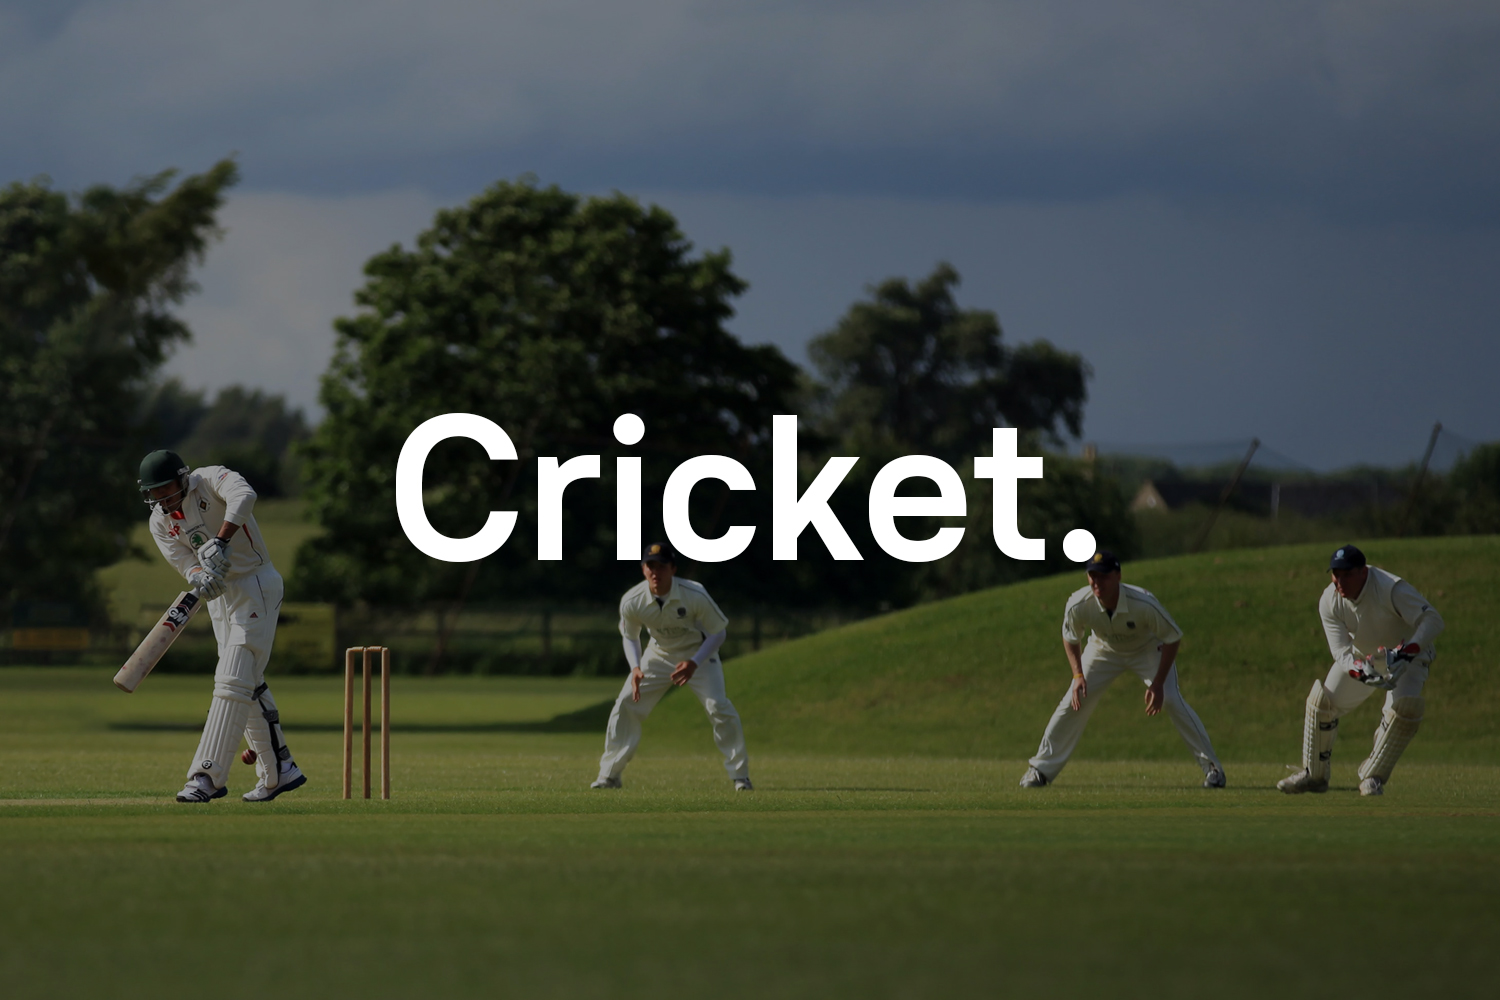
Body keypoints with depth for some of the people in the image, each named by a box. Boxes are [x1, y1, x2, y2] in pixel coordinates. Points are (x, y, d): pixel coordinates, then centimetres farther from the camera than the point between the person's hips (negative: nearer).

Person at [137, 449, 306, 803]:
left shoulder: (212, 480, -16)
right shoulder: (160, 522, 2)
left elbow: (244, 495, -38)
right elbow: (185, 562, -10)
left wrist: (220, 542, -48)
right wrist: (200, 578, -34)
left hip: (256, 586, -8)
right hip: (220, 598, 8)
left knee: (233, 681, -14)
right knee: (249, 687, 12)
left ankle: (207, 775, -21)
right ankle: (279, 770, 21)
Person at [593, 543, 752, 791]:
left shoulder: (695, 595, -31)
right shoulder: (631, 602, -23)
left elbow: (717, 632, -18)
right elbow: (630, 637, -2)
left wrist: (694, 664, -31)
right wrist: (636, 668, -21)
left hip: (699, 653, -3)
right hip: (659, 655, 3)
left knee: (718, 707, -19)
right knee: (625, 706, -5)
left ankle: (740, 775, -5)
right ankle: (609, 775, 9)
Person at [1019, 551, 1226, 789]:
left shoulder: (1144, 604, -39)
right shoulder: (1078, 606, -30)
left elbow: (1173, 638, -24)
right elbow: (1070, 639, -7)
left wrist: (1158, 683, -27)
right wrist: (1078, 675, -20)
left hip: (1148, 650, -3)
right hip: (1104, 650, 3)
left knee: (1171, 700, -21)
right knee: (1074, 702, -8)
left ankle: (1212, 766, -10)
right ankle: (1041, 769, 6)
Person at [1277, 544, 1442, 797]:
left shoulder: (1391, 589, -35)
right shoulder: (1329, 602, -20)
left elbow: (1432, 620, -38)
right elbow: (1342, 652, -23)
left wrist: (1406, 653, -52)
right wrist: (1359, 672, -46)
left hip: (1408, 655, -4)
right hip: (1361, 659, 4)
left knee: (1405, 707, -29)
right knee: (1321, 700, -8)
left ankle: (1373, 776, -13)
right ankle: (1314, 774, 11)